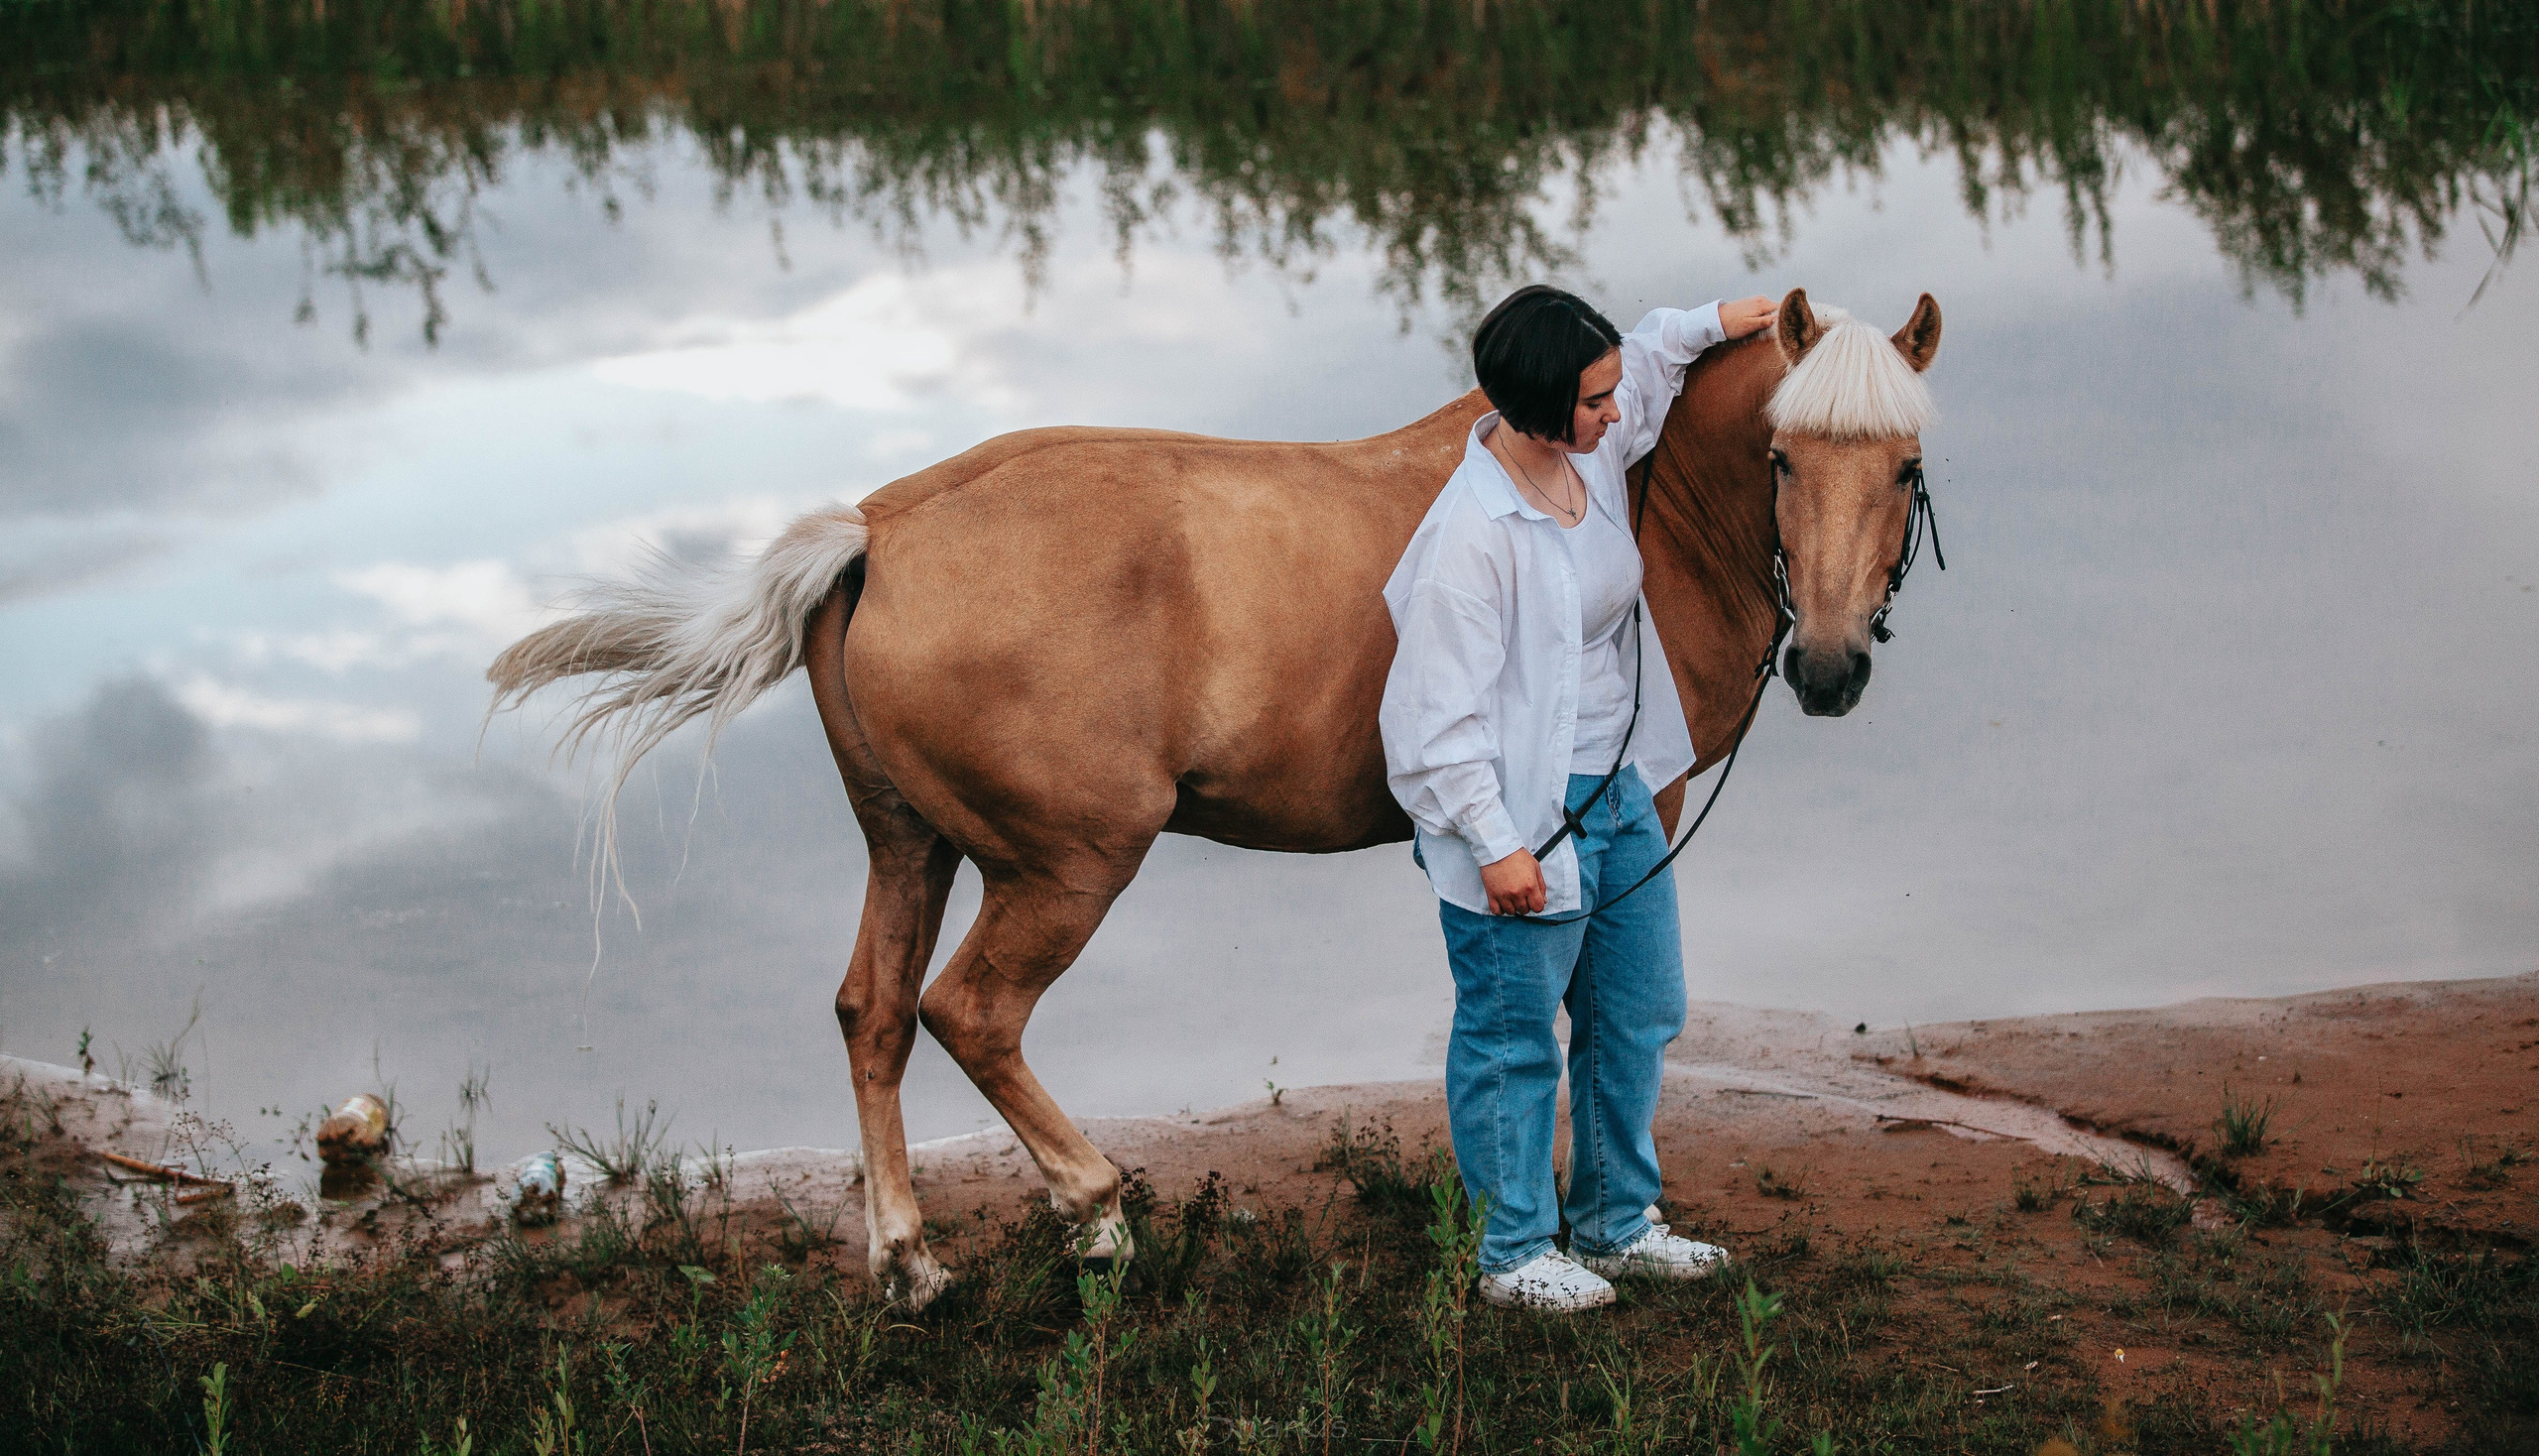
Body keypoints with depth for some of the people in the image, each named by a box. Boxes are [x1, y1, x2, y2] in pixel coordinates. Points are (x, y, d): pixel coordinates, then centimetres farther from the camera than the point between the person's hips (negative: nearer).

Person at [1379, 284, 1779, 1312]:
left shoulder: (1592, 454, 0)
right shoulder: (1472, 533, -25)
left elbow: (1648, 366, 27)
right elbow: (1439, 710, -23)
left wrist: (1712, 323, 19)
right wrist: (1496, 845, -23)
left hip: (1618, 792, 9)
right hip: (1528, 821, -9)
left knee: (1640, 1016, 19)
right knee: (1514, 1040, 6)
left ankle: (1616, 1222, 35)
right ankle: (1515, 1251, 21)